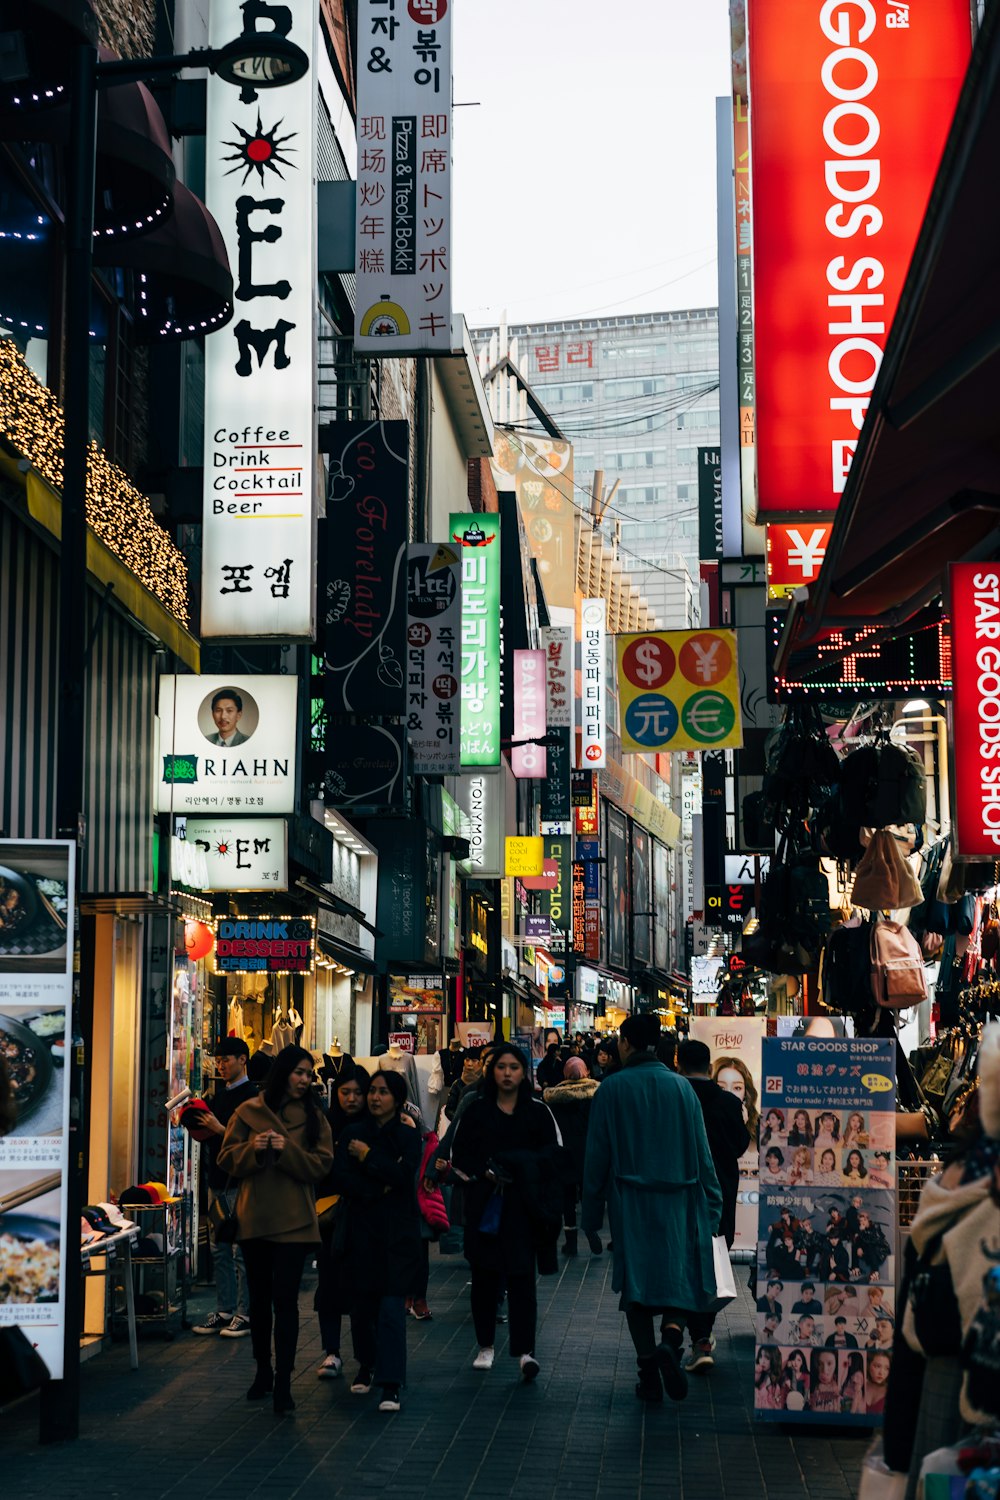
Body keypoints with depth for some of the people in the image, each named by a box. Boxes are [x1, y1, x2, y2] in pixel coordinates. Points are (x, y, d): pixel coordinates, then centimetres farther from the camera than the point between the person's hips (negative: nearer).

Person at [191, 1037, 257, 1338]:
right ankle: (224, 1310, 16)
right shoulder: (219, 1091, 15)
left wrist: (220, 1130, -19)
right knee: (219, 1250, 10)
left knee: (242, 1250, -5)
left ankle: (244, 1313, 0)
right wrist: (201, 1125, 3)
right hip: (217, 1178, 8)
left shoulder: (252, 1096, -10)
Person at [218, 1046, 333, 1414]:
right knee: (259, 1297, 12)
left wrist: (288, 1150, -18)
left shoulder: (312, 1117, 3)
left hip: (294, 1220, -2)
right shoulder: (248, 1112, 4)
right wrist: (251, 1148, -15)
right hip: (254, 1218, 2)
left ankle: (283, 1383, -7)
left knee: (285, 1300, -8)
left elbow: (321, 1165, -5)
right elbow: (228, 1159, 4)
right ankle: (263, 1371, 26)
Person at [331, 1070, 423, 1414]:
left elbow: (404, 1175, -11)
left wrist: (368, 1156, -6)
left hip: (398, 1231, -2)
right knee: (360, 1305, 5)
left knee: (391, 1308, -11)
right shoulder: (352, 1134, 9)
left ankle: (391, 1385, -13)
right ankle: (366, 1365, 29)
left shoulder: (408, 1136, 4)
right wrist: (377, 1190, -11)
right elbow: (340, 1177, -2)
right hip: (361, 1228, 2)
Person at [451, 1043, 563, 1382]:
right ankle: (485, 1346, 19)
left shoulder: (538, 1112, 5)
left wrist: (516, 1168, -11)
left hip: (523, 1207, -1)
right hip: (484, 1205, 1)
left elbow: (552, 1157, 3)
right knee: (484, 1276, 6)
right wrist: (485, 1173, -10)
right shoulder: (476, 1111, 7)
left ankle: (524, 1351, -8)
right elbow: (459, 1155, 6)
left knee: (522, 1277, -7)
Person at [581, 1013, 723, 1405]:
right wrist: (712, 1205, 10)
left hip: (630, 1203, -1)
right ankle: (672, 1338, -19)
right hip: (678, 1201, 1)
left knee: (636, 1284, 6)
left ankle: (649, 1375, 3)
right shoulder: (681, 1087, 1)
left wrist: (591, 1216, 4)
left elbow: (597, 1156, -3)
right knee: (679, 1279, 10)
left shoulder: (612, 1089, -5)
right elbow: (701, 1152, 3)